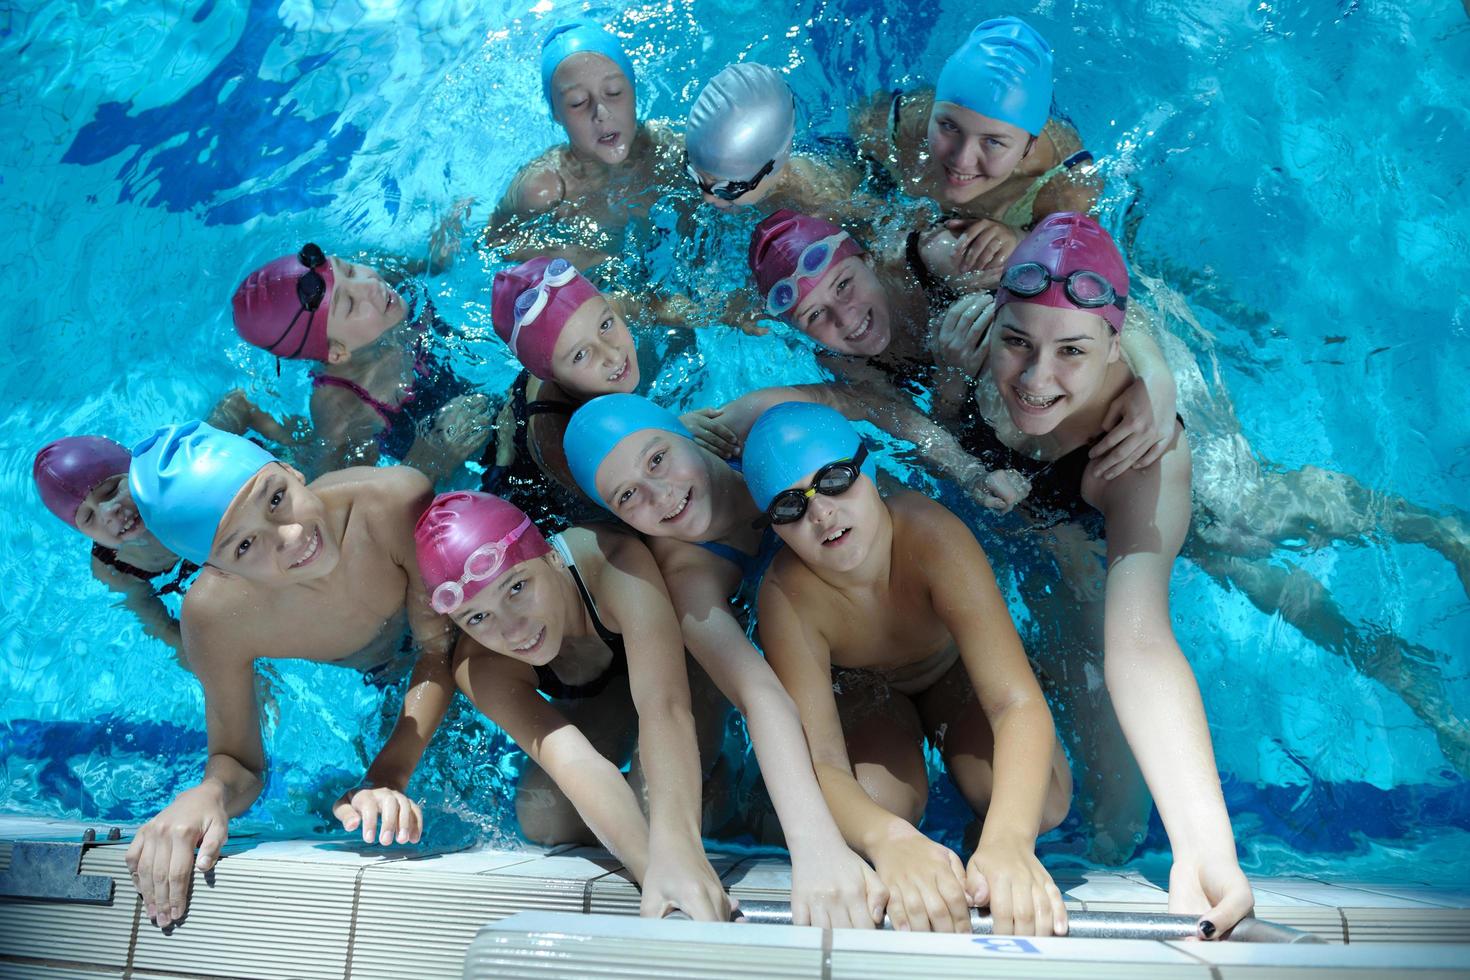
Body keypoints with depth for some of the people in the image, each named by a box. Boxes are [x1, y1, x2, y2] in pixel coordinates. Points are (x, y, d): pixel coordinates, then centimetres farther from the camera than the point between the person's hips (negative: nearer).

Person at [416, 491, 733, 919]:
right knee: (546, 825, -14)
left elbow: (663, 705, -55)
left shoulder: (616, 563, -43)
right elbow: (574, 761, -47)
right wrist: (651, 867, -64)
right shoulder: (478, 669, -33)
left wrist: (675, 845, -71)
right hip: (593, 701, 3)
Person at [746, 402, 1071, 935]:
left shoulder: (933, 538, -40)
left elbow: (1017, 702, -46)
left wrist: (1008, 838, -65)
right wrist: (890, 841, -65)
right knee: (876, 803, -27)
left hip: (955, 666, 0)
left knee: (1042, 804, -21)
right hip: (861, 688, 0)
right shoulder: (787, 597, -37)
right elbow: (821, 765, -41)